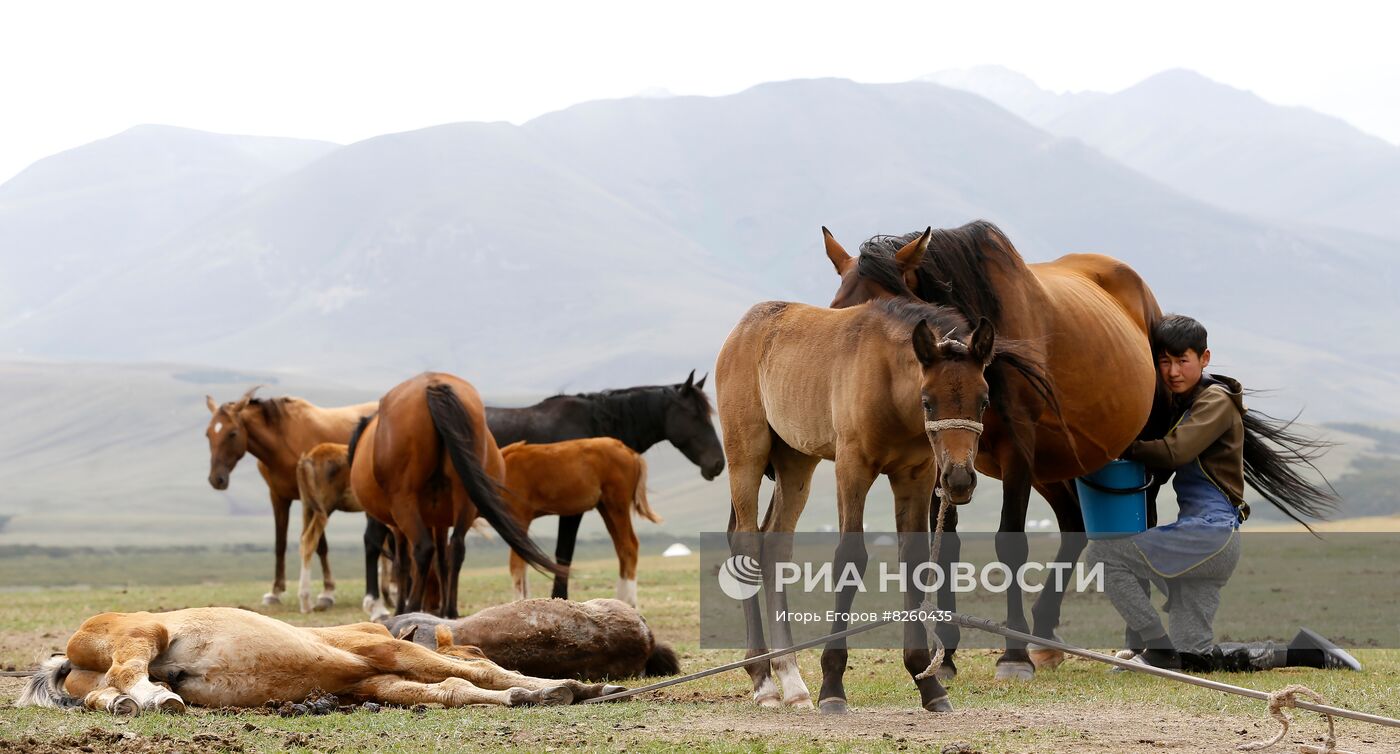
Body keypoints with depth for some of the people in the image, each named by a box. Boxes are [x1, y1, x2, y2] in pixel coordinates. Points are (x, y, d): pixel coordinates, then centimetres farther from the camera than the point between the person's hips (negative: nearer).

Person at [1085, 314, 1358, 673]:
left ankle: (1157, 650, -8)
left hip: (1211, 533, -10)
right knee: (1195, 657, 10)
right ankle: (1305, 652, 17)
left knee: (1102, 553, -14)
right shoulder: (1181, 405, 21)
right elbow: (1160, 471, 14)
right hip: (1199, 534, 10)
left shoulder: (1216, 401, -6)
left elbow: (1174, 452, -21)